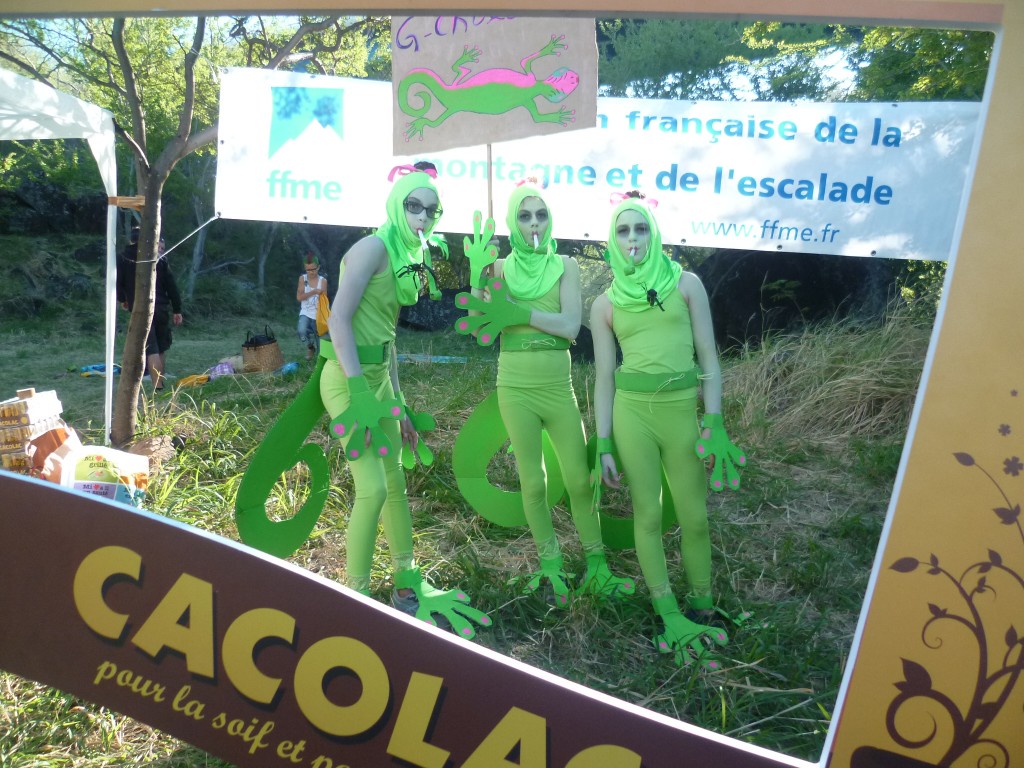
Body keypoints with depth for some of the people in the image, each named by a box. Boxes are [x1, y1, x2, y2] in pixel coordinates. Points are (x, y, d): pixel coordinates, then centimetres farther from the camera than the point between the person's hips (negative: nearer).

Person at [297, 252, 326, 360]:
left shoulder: (323, 281, -4)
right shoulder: (302, 278, 0)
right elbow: (299, 297, -7)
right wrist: (314, 292, -19)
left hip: (318, 315, 0)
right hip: (305, 313, 0)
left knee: (320, 339, 1)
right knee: (302, 332, -28)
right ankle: (310, 347, 3)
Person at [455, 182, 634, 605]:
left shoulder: (565, 265, 2)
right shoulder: (501, 268, 3)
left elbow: (570, 324, -12)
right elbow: (479, 328, -8)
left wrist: (518, 312, -18)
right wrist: (477, 271, -17)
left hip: (558, 385, 0)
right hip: (515, 385, 0)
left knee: (579, 479, 1)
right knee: (533, 482, 6)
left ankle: (595, 566, 19)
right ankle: (551, 564, 24)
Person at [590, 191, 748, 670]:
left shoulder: (686, 284, 5)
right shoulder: (605, 303, 7)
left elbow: (708, 357, 3)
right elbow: (604, 376, 7)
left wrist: (714, 423, -6)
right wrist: (604, 445, 3)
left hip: (682, 408, 0)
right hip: (631, 410, 0)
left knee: (694, 517, 5)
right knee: (648, 515, 6)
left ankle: (701, 607, 27)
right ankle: (670, 616, 21)